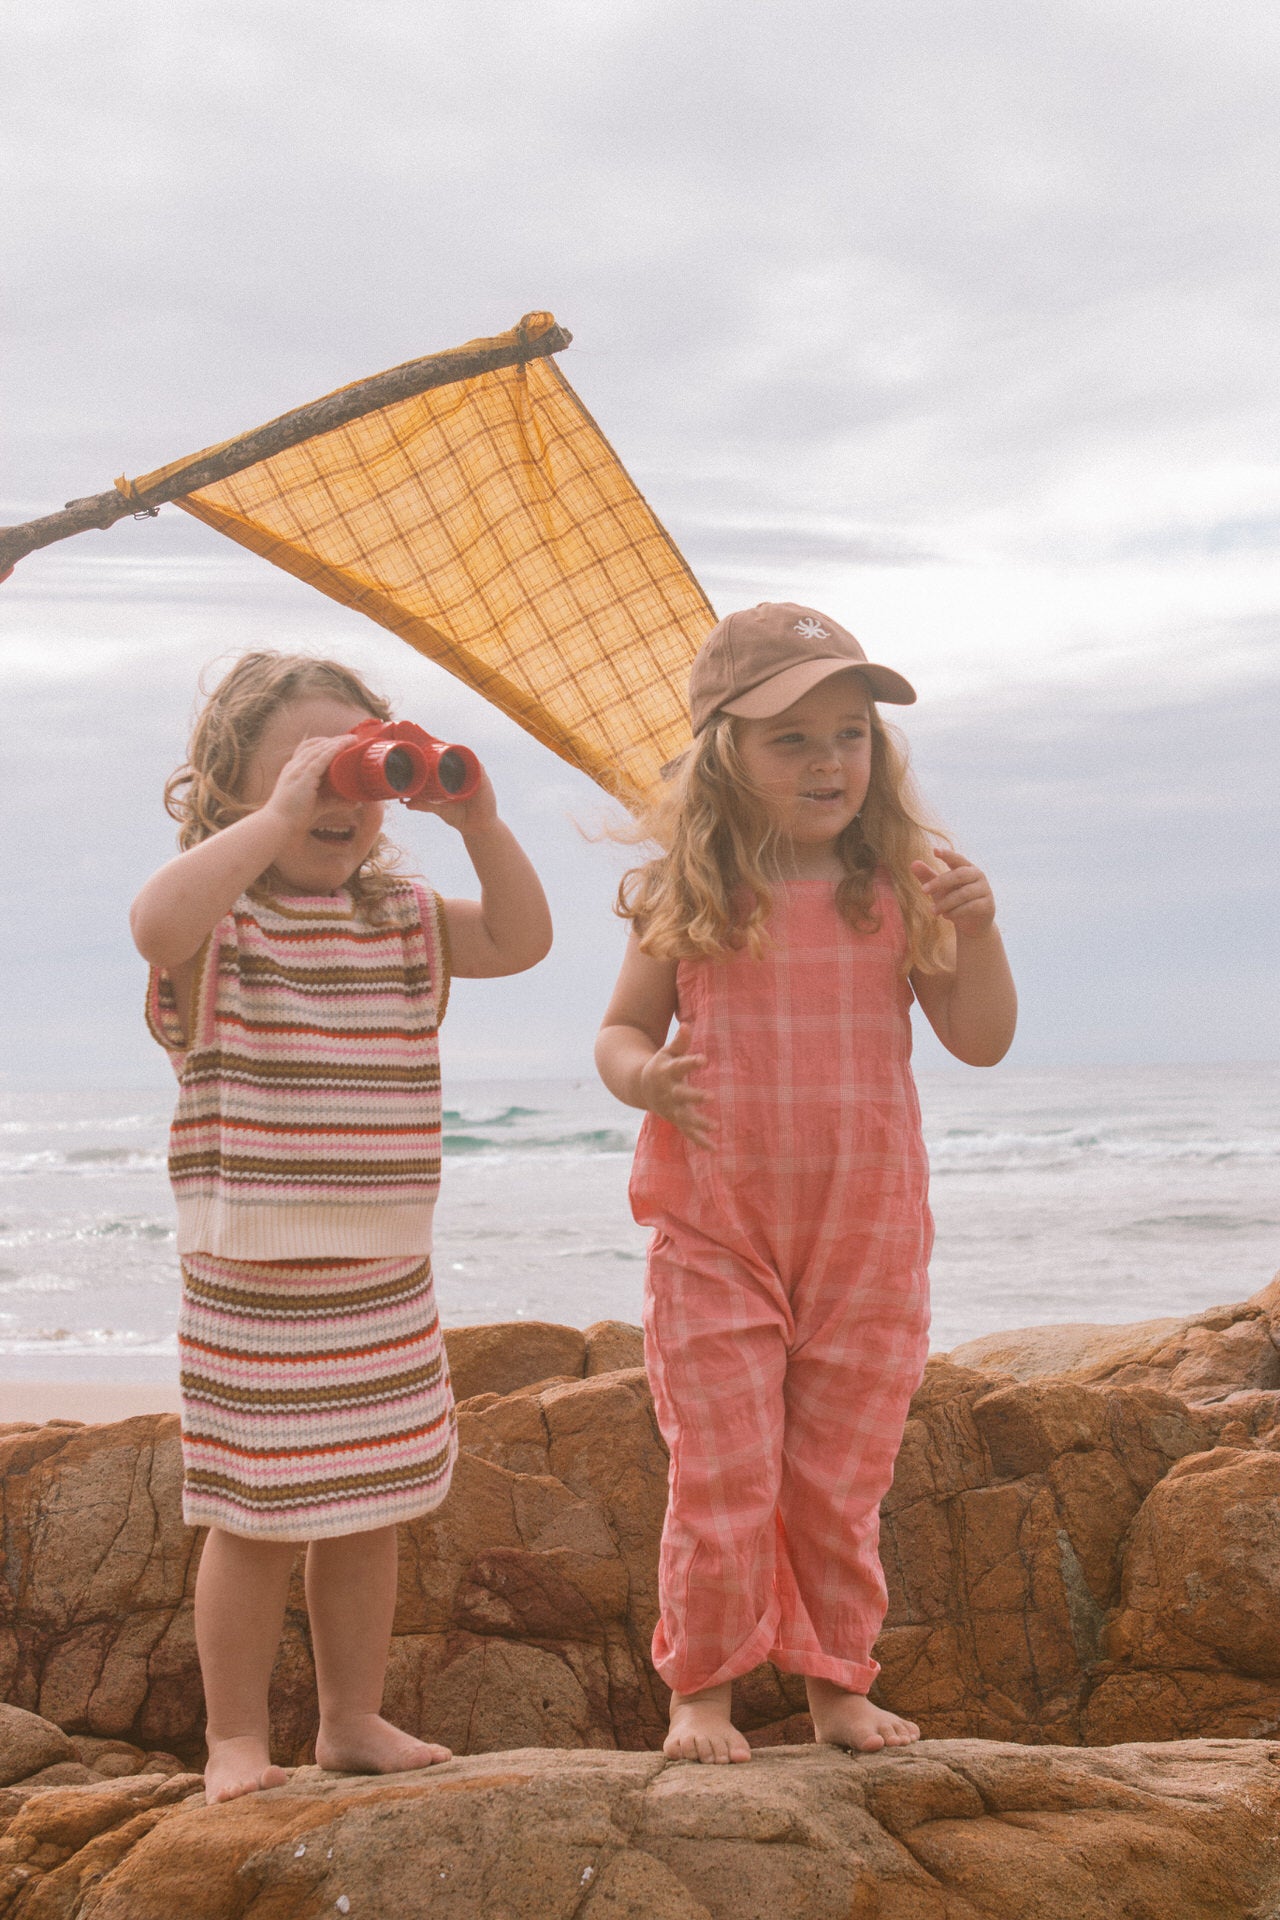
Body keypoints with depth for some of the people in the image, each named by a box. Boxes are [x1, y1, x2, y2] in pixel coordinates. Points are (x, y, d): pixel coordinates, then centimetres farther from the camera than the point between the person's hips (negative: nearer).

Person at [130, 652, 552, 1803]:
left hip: (387, 1278, 6)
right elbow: (157, 923, -33)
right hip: (252, 1279, -5)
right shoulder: (219, 916, -10)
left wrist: (477, 821, -13)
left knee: (369, 1511, 15)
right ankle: (237, 1736, 19)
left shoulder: (402, 917, 8)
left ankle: (354, 1717, 31)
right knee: (256, 1520, 2)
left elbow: (520, 939, -1)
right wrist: (278, 819, -34)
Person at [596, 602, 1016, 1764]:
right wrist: (645, 1076, -18)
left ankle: (839, 1681, 28)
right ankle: (702, 1687, 20)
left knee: (844, 1480, 11)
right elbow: (622, 1030, 4)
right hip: (716, 1232, -1)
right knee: (723, 1475, 2)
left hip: (868, 1233, 2)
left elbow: (981, 1042, -1)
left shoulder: (902, 888, -1)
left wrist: (977, 931, -17)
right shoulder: (689, 898, -4)